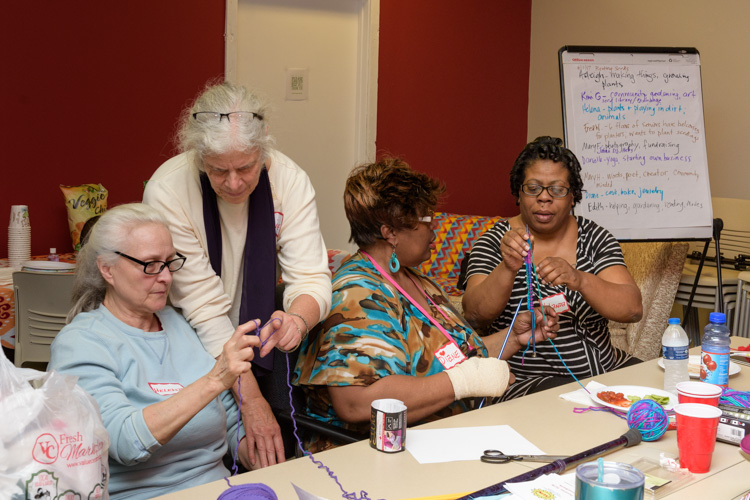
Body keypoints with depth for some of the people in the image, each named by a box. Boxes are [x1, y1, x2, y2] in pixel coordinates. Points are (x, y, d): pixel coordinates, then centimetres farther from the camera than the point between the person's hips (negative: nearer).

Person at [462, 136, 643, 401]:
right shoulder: (495, 242, 0)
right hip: (526, 383, -4)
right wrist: (507, 269, -33)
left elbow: (632, 309, -10)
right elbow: (475, 316, -15)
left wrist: (578, 279, -28)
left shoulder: (594, 238, 5)